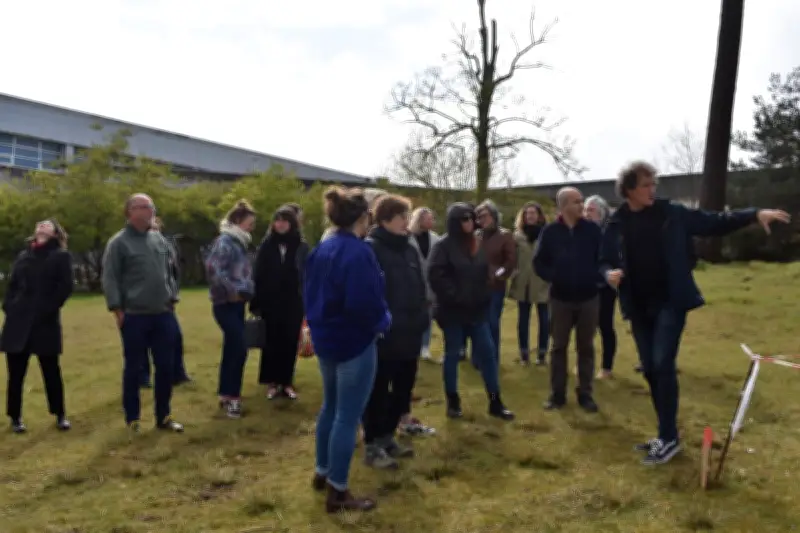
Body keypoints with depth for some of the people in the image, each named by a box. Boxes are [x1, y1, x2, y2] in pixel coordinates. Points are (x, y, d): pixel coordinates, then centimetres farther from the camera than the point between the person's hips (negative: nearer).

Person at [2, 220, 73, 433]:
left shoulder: (61, 255, 4)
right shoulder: (24, 255, 17)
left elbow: (65, 287, -6)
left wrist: (48, 309, -13)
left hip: (45, 322, -3)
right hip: (17, 322, 4)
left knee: (51, 371, 4)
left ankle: (60, 415, 16)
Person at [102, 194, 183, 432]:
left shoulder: (159, 239, 11)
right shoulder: (118, 242, -5)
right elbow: (110, 279, -7)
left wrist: (172, 299, 11)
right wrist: (117, 310, -11)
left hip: (163, 315, 5)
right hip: (134, 316, -5)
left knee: (165, 367, 8)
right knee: (133, 368, 5)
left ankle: (163, 416, 20)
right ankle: (132, 419, 19)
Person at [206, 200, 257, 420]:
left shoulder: (238, 242, 14)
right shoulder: (225, 241, -14)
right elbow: (213, 268, -26)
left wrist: (246, 291, 6)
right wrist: (231, 290, -18)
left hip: (237, 303, 9)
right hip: (226, 304, -9)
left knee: (231, 350, 12)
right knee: (239, 349, -10)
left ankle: (225, 395, 21)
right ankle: (232, 397, 0)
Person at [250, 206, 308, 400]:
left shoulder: (301, 247, -1)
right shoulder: (266, 245, 0)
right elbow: (257, 275, -1)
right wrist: (256, 302, -5)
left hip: (294, 303, 0)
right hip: (270, 302, 0)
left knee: (290, 343, 6)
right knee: (272, 342, 8)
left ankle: (287, 382, 19)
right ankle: (272, 382, 20)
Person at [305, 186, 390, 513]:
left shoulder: (320, 250, 6)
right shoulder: (359, 252, -22)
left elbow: (310, 295, 11)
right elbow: (364, 303, -28)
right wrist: (383, 322, -9)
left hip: (326, 339, 9)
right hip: (355, 343, -9)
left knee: (331, 407, 22)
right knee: (348, 416, 1)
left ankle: (322, 472, 36)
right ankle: (338, 492, 10)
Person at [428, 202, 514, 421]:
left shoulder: (477, 244, 10)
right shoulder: (444, 245, -10)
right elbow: (436, 276, -18)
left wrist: (485, 298, 6)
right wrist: (456, 297, -17)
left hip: (477, 310, 5)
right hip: (453, 311, -5)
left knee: (487, 352, 3)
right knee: (452, 355, 7)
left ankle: (495, 402, 12)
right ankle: (453, 401, 20)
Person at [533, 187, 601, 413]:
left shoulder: (592, 229, -3)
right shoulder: (550, 231, -4)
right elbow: (539, 262, 0)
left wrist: (596, 277, -14)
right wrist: (553, 277, -14)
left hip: (588, 298, 1)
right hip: (560, 298, 0)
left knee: (586, 347, 9)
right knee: (559, 347, 8)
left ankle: (585, 394, 20)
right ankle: (557, 394, 18)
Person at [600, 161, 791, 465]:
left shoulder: (672, 214, -2)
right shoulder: (616, 226, 1)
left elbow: (714, 223, 0)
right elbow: (604, 261, 8)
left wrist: (755, 215, -12)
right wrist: (609, 273, -14)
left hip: (670, 303, -3)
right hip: (638, 308, 3)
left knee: (663, 365, -13)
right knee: (650, 370, 8)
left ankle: (669, 438, -2)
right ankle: (666, 435, 23)